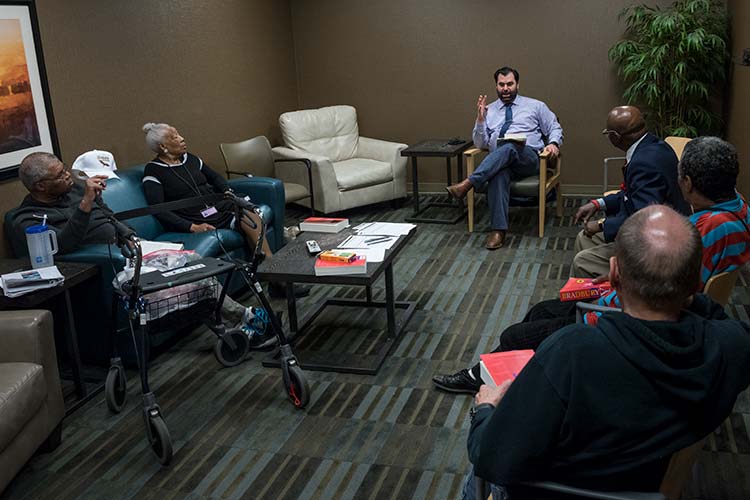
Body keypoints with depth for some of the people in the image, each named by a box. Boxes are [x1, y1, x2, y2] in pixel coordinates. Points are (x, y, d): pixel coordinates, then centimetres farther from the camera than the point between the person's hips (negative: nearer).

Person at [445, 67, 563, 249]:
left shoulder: (535, 106, 17)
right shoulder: (489, 110, 20)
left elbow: (555, 128, 15)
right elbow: (481, 144, 13)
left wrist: (553, 143, -7)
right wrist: (480, 119, -2)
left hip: (529, 159, -1)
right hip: (497, 162, 1)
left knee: (509, 148, -37)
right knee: (499, 173, -38)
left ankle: (468, 183, -47)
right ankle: (498, 230, -43)